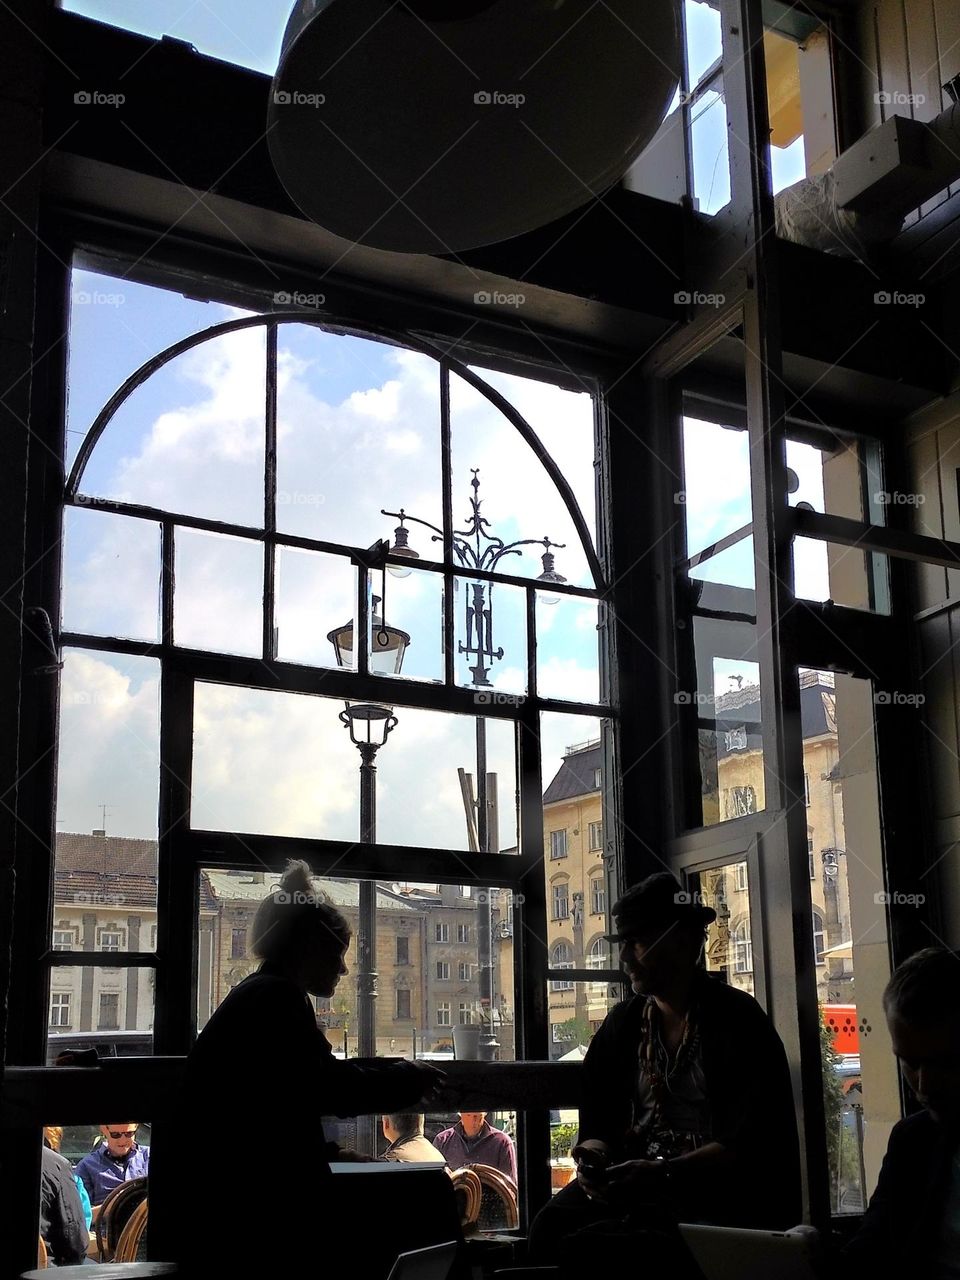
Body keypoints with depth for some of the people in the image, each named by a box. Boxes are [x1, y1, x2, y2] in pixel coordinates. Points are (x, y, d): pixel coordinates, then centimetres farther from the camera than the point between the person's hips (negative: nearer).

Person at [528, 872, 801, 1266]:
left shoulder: (738, 1019, -5)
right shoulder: (622, 1024, 12)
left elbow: (749, 1140, -13)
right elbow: (599, 1122, 14)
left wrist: (664, 1173, -27)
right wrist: (593, 1158, -11)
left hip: (723, 1186, -5)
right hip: (636, 1179, 5)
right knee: (552, 1227, -25)